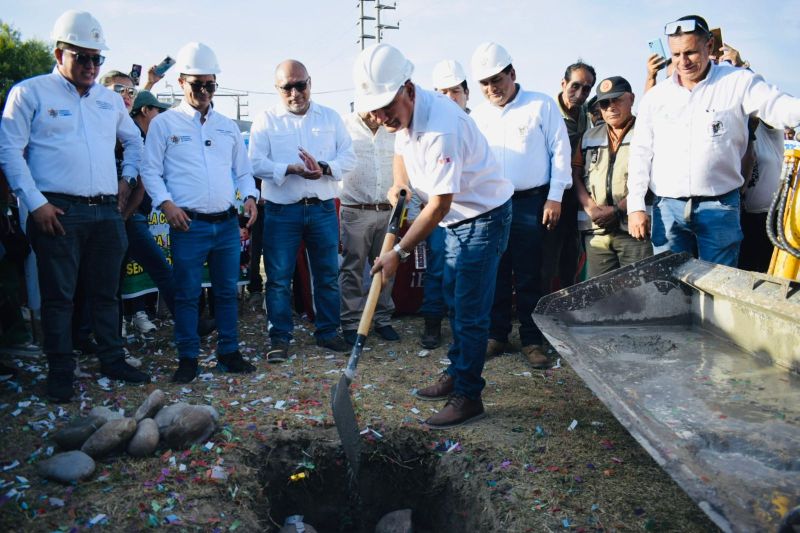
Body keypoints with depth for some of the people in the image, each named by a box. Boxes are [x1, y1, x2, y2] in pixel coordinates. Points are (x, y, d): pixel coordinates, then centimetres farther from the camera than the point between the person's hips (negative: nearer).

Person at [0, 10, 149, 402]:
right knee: (58, 296, 2)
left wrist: (127, 178, 16)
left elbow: (133, 140, 31)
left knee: (106, 292, 12)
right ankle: (60, 373, 13)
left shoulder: (110, 99, 16)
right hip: (58, 212, -4)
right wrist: (36, 203, -10)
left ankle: (112, 361, 24)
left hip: (107, 212, 5)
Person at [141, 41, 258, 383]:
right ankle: (188, 358, 13)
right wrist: (166, 203, -14)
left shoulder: (227, 126, 15)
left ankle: (228, 352, 21)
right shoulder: (163, 124, 4)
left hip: (228, 223, 4)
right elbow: (150, 171, 1)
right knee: (186, 294, 1)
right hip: (189, 224, -3)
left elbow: (243, 169, 20)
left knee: (227, 291, 9)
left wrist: (249, 196, 1)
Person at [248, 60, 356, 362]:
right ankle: (279, 337, 15)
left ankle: (327, 332, 23)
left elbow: (348, 158, 2)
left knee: (328, 275, 9)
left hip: (323, 209, 2)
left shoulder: (331, 118, 9)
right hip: (282, 211, -2)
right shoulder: (266, 120, 3)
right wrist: (292, 169, -23)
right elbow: (257, 163, -8)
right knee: (279, 277, 2)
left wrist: (324, 169, -17)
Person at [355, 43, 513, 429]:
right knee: (455, 302, 18)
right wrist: (399, 183, -1)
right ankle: (457, 374, 33)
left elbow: (439, 206, -30)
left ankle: (468, 397, 6)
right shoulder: (402, 112, -3)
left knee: (469, 312, -6)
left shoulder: (441, 128, -32)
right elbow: (402, 149, 19)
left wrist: (398, 253, -24)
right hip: (457, 218, 9)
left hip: (483, 217, -9)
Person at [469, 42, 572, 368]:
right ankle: (496, 335, 20)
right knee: (495, 274, 8)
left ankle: (532, 340, 13)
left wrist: (555, 197, -6)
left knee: (529, 276, 2)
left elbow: (560, 152, -1)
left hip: (531, 203, -3)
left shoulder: (542, 105, 0)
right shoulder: (477, 116, 12)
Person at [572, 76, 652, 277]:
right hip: (596, 229, 4)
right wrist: (591, 208, -4)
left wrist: (618, 210, -12)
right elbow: (575, 174, 12)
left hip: (634, 228, -4)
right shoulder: (589, 137, 17)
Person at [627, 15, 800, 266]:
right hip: (667, 208, 2)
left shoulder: (739, 82, 2)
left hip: (719, 208, -2)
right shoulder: (655, 96, 10)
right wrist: (635, 206, 2)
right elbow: (640, 154, 9)